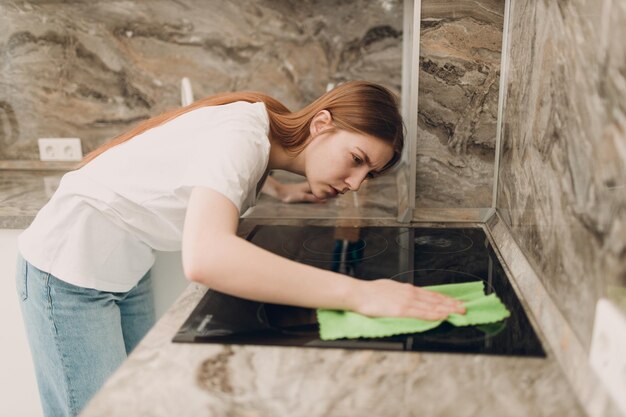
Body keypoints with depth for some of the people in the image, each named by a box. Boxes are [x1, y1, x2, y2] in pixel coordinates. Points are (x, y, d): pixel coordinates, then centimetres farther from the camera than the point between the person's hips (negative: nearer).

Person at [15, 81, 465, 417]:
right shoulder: (241, 135, -28)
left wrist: (281, 190, 5)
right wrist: (359, 293, -45)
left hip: (128, 270, 8)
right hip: (71, 267, -8)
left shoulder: (267, 136, -1)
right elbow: (205, 257, -46)